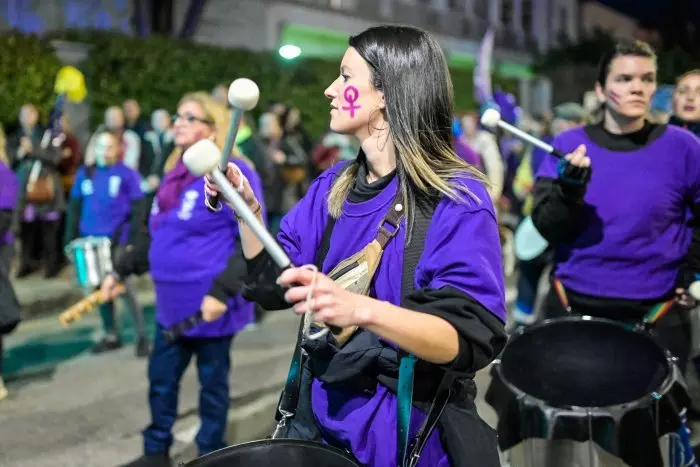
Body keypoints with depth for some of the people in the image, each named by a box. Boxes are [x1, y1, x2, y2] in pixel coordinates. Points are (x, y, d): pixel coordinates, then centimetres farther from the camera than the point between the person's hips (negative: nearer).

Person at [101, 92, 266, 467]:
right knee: (161, 377, 16)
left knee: (212, 382, 9)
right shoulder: (174, 174, 11)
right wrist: (122, 270, 18)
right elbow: (155, 234, 21)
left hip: (210, 304, -7)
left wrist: (222, 291, -24)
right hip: (172, 302, 8)